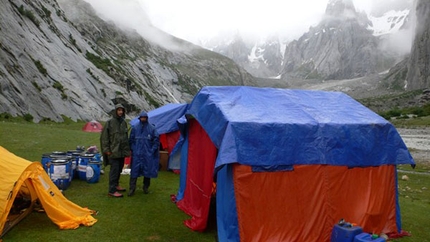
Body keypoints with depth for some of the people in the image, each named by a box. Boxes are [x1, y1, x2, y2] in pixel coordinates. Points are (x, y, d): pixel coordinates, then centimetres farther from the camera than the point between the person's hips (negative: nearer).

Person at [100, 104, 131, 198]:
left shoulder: (124, 122, 10)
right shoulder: (110, 122, -8)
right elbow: (104, 137, -8)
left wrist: (127, 149, 16)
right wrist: (106, 149, -12)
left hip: (122, 151, 7)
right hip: (113, 151, -7)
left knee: (119, 169, 16)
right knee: (114, 170, -6)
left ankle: (116, 185, 32)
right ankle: (112, 190, 0)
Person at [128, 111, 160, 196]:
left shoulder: (152, 128, -1)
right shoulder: (135, 127, 3)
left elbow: (156, 140, 3)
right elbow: (131, 140, 9)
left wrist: (153, 150, -3)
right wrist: (133, 150, 2)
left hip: (148, 154, 0)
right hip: (137, 154, 0)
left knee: (147, 170, 7)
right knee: (134, 170, -2)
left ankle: (146, 187, 24)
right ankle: (132, 188, 6)